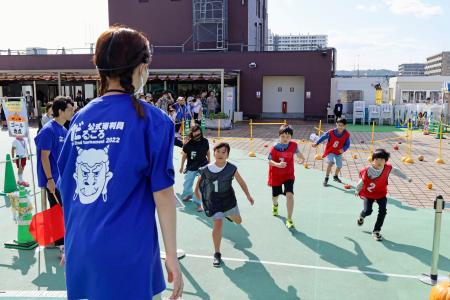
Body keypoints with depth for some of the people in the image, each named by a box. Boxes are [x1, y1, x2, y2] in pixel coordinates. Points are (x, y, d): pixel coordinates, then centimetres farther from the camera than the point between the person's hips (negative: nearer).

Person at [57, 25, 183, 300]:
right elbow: (163, 194, -11)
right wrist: (172, 257, -4)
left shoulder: (80, 118, 4)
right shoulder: (152, 120, -11)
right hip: (127, 256, -5)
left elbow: (67, 187, 10)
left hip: (80, 251, 5)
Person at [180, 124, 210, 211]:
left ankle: (198, 203, 3)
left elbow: (208, 152, 5)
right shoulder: (188, 144, -16)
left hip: (203, 166, 0)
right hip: (191, 168, 0)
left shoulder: (205, 141, -11)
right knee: (187, 185, 15)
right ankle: (188, 194, 49)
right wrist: (182, 167, 8)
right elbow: (184, 155, -2)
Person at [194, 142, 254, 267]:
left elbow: (241, 182, -2)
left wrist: (248, 196, 1)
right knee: (218, 225, -14)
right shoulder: (207, 169, -16)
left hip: (228, 199, 3)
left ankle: (228, 214, 58)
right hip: (214, 200, -2)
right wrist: (197, 191, 16)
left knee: (238, 221, 20)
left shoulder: (231, 168, -14)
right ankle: (217, 254, 2)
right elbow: (200, 179, 4)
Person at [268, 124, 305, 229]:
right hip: (276, 176, 0)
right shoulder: (275, 147, -18)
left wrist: (301, 158, -7)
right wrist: (277, 164, -36)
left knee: (289, 195, -19)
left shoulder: (294, 145, -11)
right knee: (275, 196, 18)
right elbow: (270, 161, -17)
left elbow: (298, 152, 10)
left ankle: (289, 219, -6)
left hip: (289, 175, 0)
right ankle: (275, 205, 59)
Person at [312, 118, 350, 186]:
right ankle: (326, 178, -13)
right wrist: (317, 143, -22)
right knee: (331, 162, -27)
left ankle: (335, 176, 50)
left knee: (339, 166, 18)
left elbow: (347, 144, -10)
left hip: (339, 152, 4)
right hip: (330, 151, -4)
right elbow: (323, 137, -12)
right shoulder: (331, 132, -24)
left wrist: (343, 149, -30)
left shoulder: (347, 134, -17)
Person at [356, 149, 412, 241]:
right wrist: (357, 191, 2)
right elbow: (362, 181, -12)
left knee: (383, 211, -12)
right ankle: (361, 216, 31)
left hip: (381, 193, 3)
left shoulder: (388, 168, -15)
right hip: (368, 194, -3)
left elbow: (396, 171, 6)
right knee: (367, 211, -11)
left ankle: (376, 231, 4)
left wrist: (407, 178, 16)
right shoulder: (367, 171, -25)